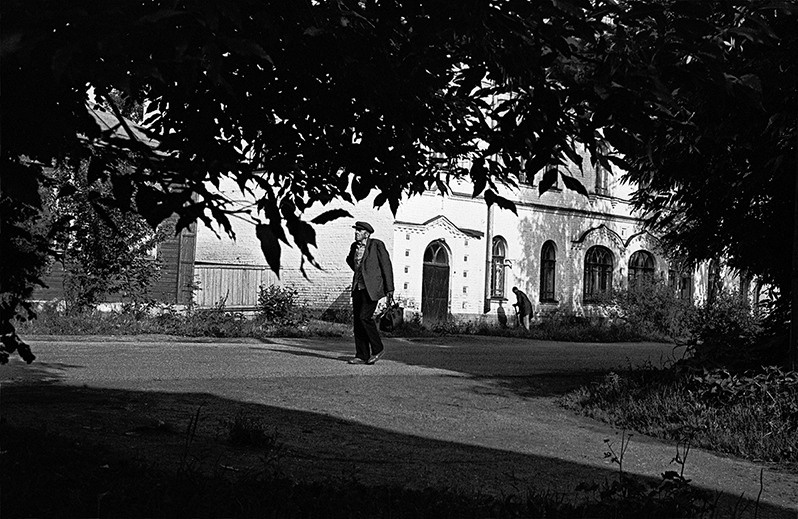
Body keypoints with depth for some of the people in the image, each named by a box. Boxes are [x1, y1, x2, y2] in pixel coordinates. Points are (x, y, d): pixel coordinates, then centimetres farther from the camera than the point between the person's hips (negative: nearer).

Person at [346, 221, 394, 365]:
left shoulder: (377, 245, -6)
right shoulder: (354, 246, 12)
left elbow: (387, 266, -5)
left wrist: (389, 289, -7)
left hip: (372, 288, -7)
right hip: (358, 287, 7)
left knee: (365, 317, -17)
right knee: (357, 320, 1)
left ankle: (377, 348, -1)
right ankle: (362, 355, 5)